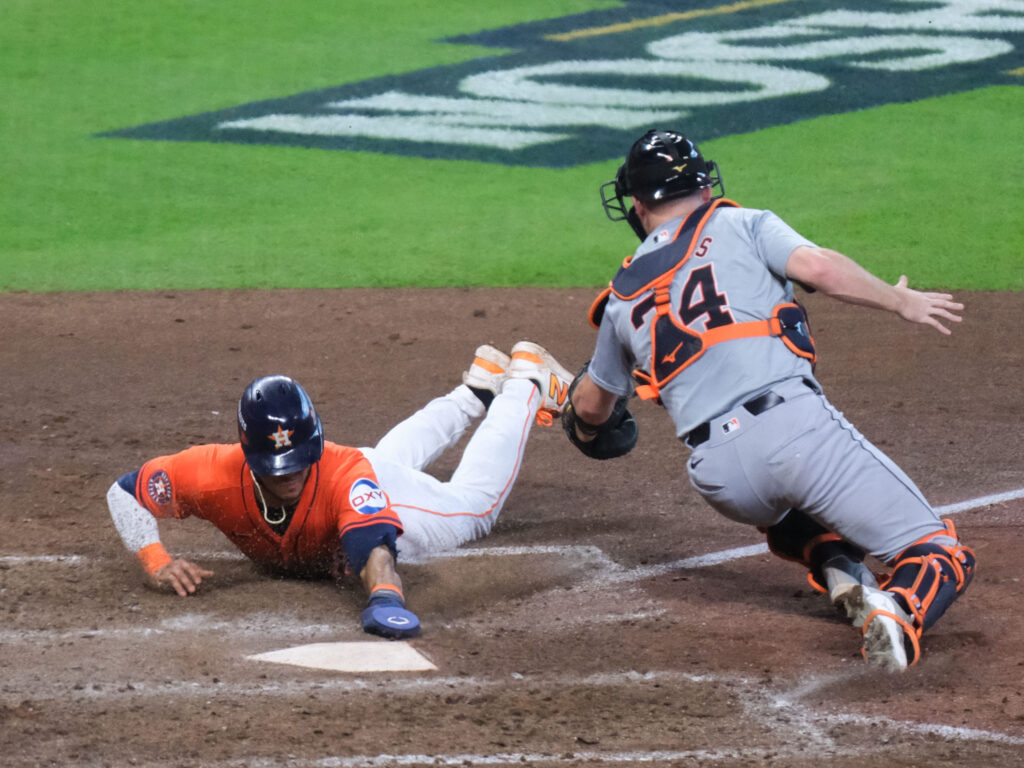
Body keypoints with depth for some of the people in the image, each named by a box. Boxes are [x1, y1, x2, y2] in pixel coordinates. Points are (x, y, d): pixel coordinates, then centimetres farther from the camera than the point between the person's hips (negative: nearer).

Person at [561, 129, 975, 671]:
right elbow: (819, 269, -6)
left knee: (788, 519, 38)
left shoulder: (624, 297, 23)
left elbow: (592, 403, 38)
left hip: (717, 476, 4)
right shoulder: (740, 226, 13)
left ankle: (837, 572, 5)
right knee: (936, 551, -3)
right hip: (795, 424, -4)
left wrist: (585, 425, 61)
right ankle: (901, 613, -36)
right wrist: (901, 302, 9)